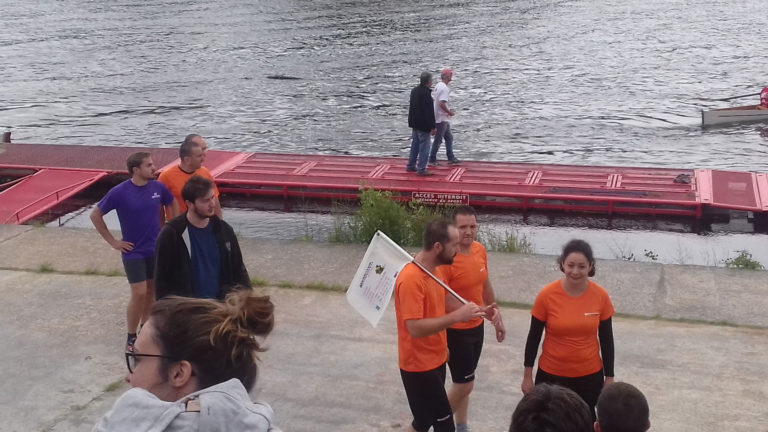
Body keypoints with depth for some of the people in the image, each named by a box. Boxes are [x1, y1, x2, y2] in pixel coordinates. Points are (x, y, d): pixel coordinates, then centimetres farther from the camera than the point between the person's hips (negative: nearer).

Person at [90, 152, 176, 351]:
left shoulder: (158, 187, -7)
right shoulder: (120, 192, -16)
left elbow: (172, 205, 13)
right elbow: (95, 215, -6)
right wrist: (112, 241, -7)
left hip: (156, 249, 4)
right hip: (133, 252, -4)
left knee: (152, 291, 12)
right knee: (139, 294, -7)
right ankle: (131, 338, 9)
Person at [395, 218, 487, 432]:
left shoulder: (431, 270, 5)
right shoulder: (411, 279, -25)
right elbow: (415, 328, -30)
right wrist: (456, 316, -32)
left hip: (434, 360, 9)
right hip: (419, 366, -9)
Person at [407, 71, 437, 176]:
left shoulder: (414, 90, 7)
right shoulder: (426, 93, -21)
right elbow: (429, 112, -21)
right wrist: (432, 127, -17)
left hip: (414, 123, 9)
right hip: (423, 125, -9)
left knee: (415, 144, 19)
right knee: (424, 146, -3)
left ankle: (411, 165, 25)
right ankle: (421, 169, -1)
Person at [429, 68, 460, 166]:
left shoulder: (438, 86, 10)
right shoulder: (444, 88, -20)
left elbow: (432, 99, 15)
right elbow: (442, 103, -29)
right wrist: (449, 112, -13)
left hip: (443, 118, 10)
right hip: (441, 119, -10)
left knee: (449, 138, 16)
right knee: (438, 140, 0)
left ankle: (451, 158, 21)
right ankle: (432, 160, 8)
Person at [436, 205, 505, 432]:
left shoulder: (480, 250, -1)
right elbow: (441, 299, -27)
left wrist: (497, 317, 17)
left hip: (477, 327, 7)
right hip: (455, 330, -7)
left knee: (463, 382, 19)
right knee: (464, 384, 0)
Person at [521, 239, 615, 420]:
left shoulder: (601, 296, -9)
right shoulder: (547, 295, -14)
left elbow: (606, 339, 1)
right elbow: (534, 337, -4)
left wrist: (609, 377, 5)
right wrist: (527, 376, 0)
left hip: (590, 376, 1)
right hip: (551, 375, -1)